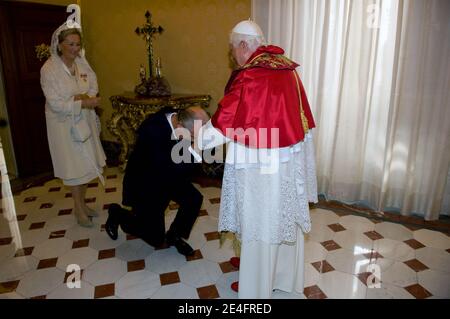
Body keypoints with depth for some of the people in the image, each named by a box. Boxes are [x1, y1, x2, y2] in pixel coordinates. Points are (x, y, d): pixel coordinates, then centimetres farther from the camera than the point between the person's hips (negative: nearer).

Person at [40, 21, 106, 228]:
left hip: (85, 121, 5)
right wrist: (84, 103, -25)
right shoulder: (49, 69, -16)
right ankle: (79, 209, 21)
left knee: (86, 164, 12)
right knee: (74, 167, 3)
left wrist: (83, 97, -19)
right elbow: (55, 104, -20)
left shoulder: (81, 63, -1)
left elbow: (94, 88, 1)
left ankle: (81, 204, 30)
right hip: (64, 124, -5)